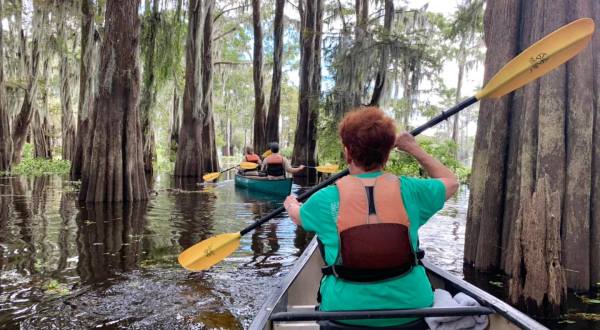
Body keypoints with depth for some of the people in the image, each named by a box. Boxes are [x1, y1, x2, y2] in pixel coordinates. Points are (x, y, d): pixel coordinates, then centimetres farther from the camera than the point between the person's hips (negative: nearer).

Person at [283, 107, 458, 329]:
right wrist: (414, 148, 19)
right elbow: (451, 181, 13)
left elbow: (297, 215, 14)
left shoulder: (327, 199, -10)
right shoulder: (408, 191, -9)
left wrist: (290, 204, 37)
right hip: (409, 310, 2)